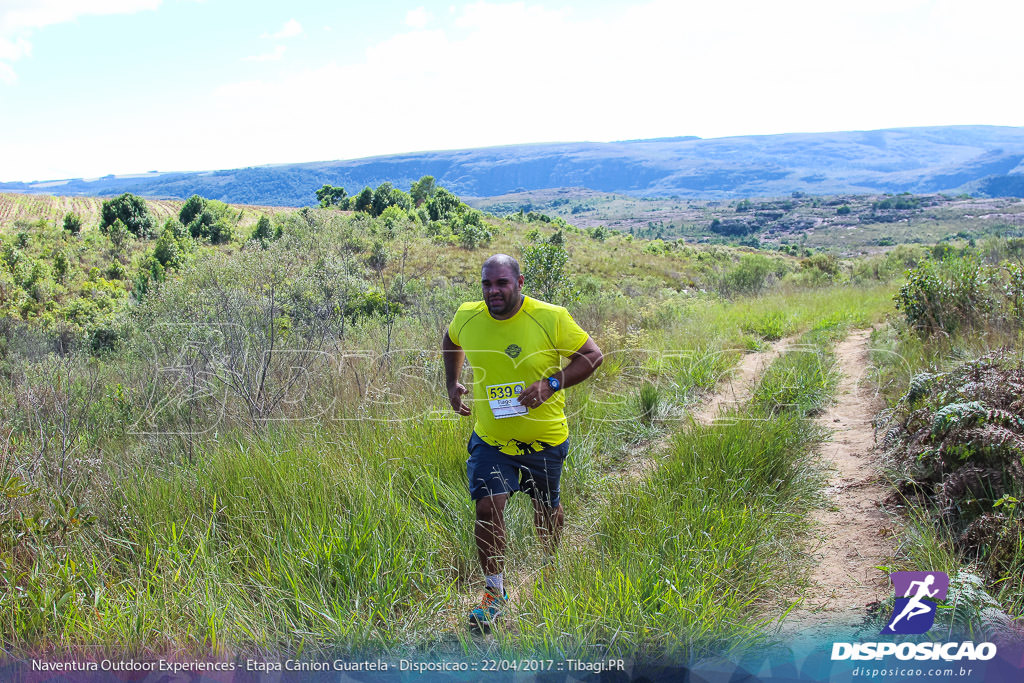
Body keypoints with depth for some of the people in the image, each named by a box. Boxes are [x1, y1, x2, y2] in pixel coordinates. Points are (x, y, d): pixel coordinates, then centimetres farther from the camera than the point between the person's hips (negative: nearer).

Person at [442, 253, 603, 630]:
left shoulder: (551, 318, -17)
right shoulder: (466, 317, -7)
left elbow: (592, 355, -9)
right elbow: (450, 342, 17)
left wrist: (551, 383, -22)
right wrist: (452, 384, 7)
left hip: (544, 439, -1)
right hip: (490, 439, 1)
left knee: (546, 508, 16)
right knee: (487, 507, -13)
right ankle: (495, 592, 8)